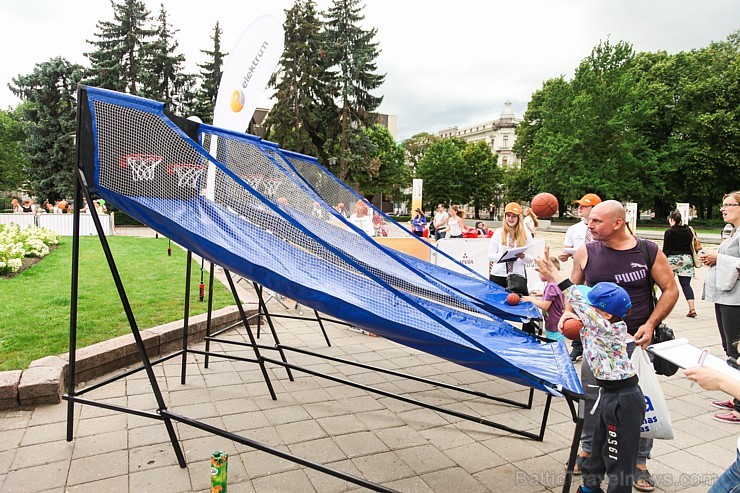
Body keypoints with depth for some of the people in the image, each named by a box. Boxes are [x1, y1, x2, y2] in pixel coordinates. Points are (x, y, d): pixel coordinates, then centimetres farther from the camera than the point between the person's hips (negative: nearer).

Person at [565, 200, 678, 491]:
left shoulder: (649, 252, -7)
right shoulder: (586, 253, -2)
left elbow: (670, 289, 0)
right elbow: (574, 287, 11)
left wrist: (650, 325, -10)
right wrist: (569, 311, -7)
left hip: (637, 341, -1)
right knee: (590, 397, 10)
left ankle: (639, 462, 27)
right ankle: (588, 450, 33)